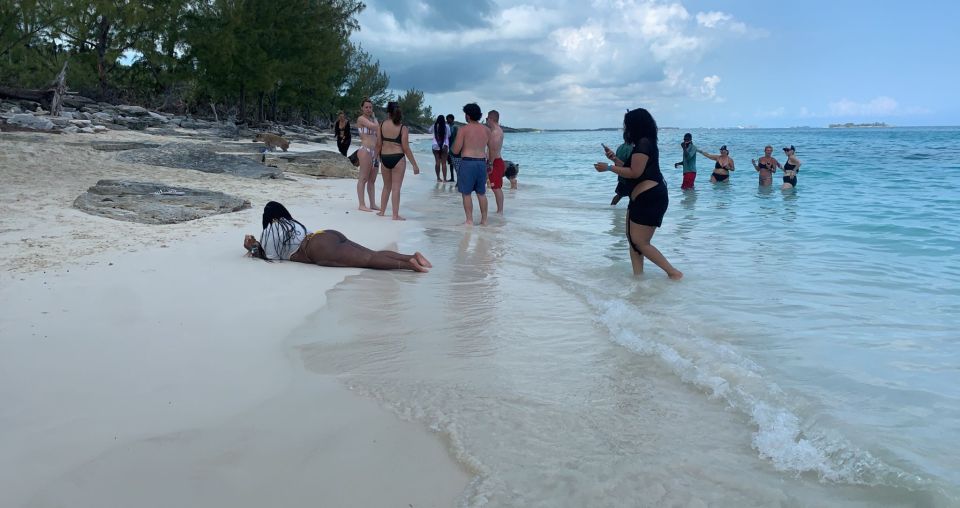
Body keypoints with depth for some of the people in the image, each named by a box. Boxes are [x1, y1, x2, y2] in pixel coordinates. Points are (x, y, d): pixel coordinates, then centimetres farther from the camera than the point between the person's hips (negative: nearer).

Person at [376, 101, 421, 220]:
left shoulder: (382, 125, -1)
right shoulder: (403, 128, -9)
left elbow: (378, 144, 3)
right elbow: (406, 148, -10)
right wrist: (414, 165, -4)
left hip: (384, 158, 4)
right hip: (398, 158, -4)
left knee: (387, 186, 20)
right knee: (396, 188, 1)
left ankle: (382, 211, 27)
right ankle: (395, 215, 2)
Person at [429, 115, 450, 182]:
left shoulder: (434, 126, -1)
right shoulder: (446, 127, -5)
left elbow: (430, 131, 19)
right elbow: (449, 135, 7)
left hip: (436, 146, 1)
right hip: (444, 146, -1)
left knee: (437, 162, 5)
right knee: (444, 163, 2)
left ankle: (438, 178, 6)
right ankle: (444, 178, 0)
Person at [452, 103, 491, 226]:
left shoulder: (463, 129, -7)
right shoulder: (486, 130, 8)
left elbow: (456, 150, -8)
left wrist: (455, 143, 12)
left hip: (467, 162, -5)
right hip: (482, 162, 5)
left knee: (466, 193, 3)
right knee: (481, 193, 14)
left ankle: (469, 220, 1)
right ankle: (484, 220, 17)